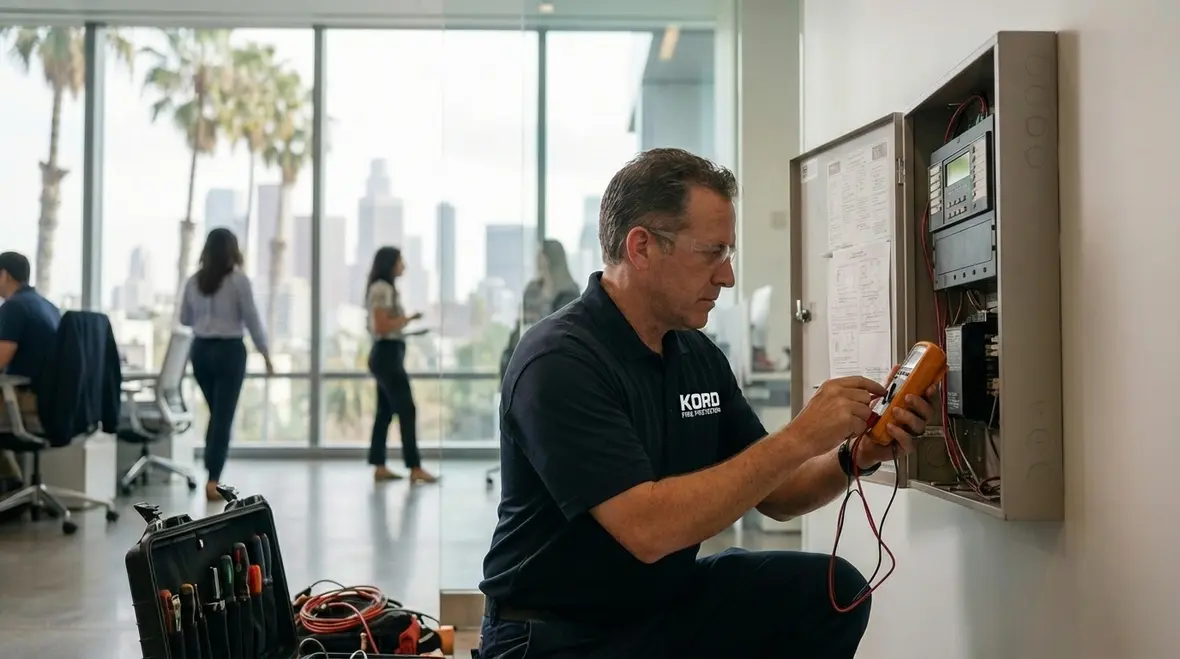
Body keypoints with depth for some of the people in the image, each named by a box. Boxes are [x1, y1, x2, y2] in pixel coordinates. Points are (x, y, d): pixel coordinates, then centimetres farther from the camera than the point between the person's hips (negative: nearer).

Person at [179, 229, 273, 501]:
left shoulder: (193, 281, 4)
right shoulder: (238, 280, -9)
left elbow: (184, 319, 12)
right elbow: (252, 319, -7)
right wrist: (265, 353, 3)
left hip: (201, 349, 5)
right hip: (229, 350, -5)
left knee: (215, 413, 18)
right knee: (224, 416, -1)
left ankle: (212, 476, 22)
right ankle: (212, 481, -4)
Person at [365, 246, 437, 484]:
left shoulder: (385, 288, 19)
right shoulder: (382, 289, -12)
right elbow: (382, 326, -19)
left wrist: (406, 322, 9)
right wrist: (407, 318, -10)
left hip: (387, 355, 11)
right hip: (387, 354, -11)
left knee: (385, 411, 9)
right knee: (406, 410, -10)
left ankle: (379, 468, 10)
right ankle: (415, 468, -10)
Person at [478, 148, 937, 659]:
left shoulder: (700, 356, 2)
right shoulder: (558, 362, -21)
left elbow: (774, 496, 8)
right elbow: (649, 529, -30)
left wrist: (855, 457, -11)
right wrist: (799, 439, -26)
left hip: (670, 603, 7)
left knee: (830, 590, -9)